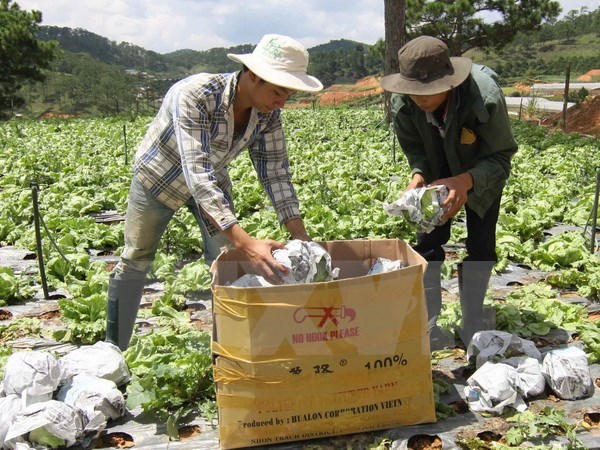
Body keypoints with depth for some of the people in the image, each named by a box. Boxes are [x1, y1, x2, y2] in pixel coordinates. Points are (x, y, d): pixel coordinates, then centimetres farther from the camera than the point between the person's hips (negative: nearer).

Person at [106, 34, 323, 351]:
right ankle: (112, 348, 22)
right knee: (135, 260, 4)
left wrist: (300, 236, -27)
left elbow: (275, 171, -16)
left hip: (213, 180, 5)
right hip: (160, 174, -4)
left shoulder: (267, 112, -21)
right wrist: (245, 242, -55)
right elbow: (196, 172, -47)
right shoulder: (194, 94, -39)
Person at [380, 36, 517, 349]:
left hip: (482, 174, -2)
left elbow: (501, 158, -31)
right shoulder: (403, 103, -30)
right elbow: (414, 147, -12)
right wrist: (417, 175, -34)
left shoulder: (485, 97, -40)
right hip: (438, 172, 2)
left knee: (481, 243, -4)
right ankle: (427, 328, 9)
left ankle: (473, 329, 14)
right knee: (427, 240, -4)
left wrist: (466, 181, -50)